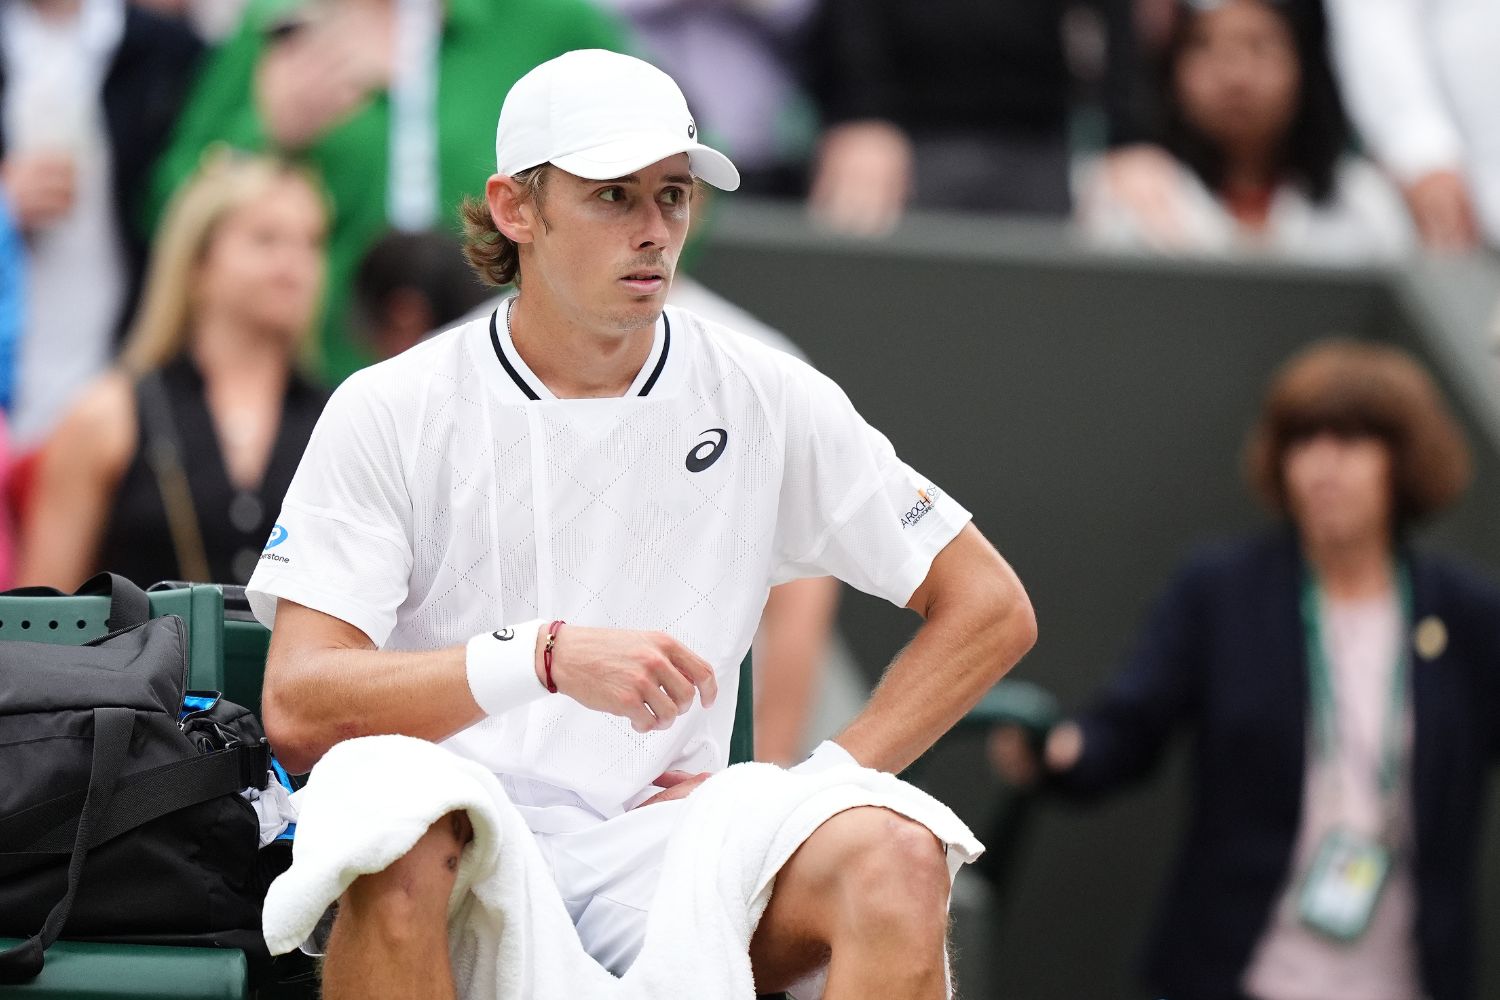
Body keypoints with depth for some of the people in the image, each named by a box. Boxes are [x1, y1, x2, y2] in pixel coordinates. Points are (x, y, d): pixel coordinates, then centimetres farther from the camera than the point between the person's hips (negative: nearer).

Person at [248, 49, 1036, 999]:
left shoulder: (769, 402, 8)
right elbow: (298, 711, -9)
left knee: (895, 858, -27)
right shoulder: (389, 413, 2)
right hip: (455, 850, -2)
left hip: (663, 854, 2)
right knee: (397, 834, -38)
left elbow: (991, 609, 13)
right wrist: (546, 657, -23)